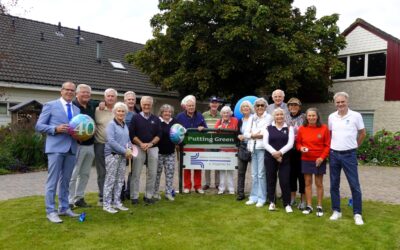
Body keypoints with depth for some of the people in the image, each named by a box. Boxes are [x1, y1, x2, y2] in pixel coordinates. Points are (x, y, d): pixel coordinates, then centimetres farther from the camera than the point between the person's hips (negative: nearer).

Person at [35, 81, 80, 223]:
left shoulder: (77, 109, 16)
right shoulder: (50, 105, 1)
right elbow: (39, 126, -3)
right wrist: (56, 129, -17)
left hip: (71, 148, 5)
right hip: (56, 147, -5)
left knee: (65, 180, 12)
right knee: (53, 180, -2)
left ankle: (64, 208, 22)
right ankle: (51, 211, 6)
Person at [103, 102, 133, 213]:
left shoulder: (125, 125, 14)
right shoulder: (111, 124, -8)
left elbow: (128, 139, 19)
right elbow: (111, 141, -17)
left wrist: (129, 149, -2)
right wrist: (125, 151, -16)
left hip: (122, 156, 7)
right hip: (112, 155, -7)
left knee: (120, 180, 10)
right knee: (110, 180, -4)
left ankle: (116, 202, 19)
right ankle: (106, 204, 4)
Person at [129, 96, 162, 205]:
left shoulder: (156, 119, 9)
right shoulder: (135, 118, 2)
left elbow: (159, 135, 5)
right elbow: (132, 134, -2)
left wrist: (150, 143, -10)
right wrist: (141, 144, -14)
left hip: (153, 148, 3)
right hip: (139, 148, -2)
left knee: (152, 173, 5)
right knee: (136, 173, 1)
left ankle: (148, 196, 16)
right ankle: (134, 197, 9)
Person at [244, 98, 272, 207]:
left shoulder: (268, 117, 1)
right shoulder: (251, 118, 16)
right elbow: (246, 134, 8)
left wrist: (253, 134, -4)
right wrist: (255, 135, -9)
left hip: (262, 148, -5)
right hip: (253, 148, 5)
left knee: (261, 174, -5)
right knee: (254, 174, 10)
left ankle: (261, 198, 4)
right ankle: (254, 197, 18)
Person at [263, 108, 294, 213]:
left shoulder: (289, 128, 5)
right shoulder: (268, 128, 6)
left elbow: (290, 143, -6)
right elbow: (265, 143, -3)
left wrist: (280, 152, -19)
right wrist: (274, 153, -18)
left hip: (284, 158, -1)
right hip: (270, 158, 1)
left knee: (285, 181, -3)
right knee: (271, 180, 6)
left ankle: (287, 204, 8)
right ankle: (272, 202, 19)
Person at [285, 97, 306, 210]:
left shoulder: (304, 117, -3)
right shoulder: (286, 118, 10)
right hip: (289, 150, 4)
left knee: (301, 174, 1)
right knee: (291, 173, 11)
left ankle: (303, 199, 12)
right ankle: (292, 197, 24)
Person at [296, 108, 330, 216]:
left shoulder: (324, 128, -5)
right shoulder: (302, 129, 0)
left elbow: (328, 145, -3)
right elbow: (298, 143, 10)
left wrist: (322, 157, -12)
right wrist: (301, 148, -12)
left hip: (319, 160, -2)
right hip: (306, 160, 2)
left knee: (319, 183, 6)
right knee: (308, 183, 8)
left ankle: (319, 207, 17)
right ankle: (309, 206, 17)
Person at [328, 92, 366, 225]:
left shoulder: (356, 116, -5)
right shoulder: (331, 117, 4)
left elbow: (363, 133, 7)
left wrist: (354, 146, 11)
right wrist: (333, 146, 12)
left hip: (349, 155, -3)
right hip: (334, 154, 3)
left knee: (354, 185, -1)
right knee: (334, 185, 8)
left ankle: (357, 214, 9)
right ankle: (336, 211, 19)